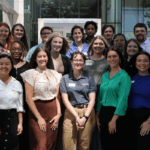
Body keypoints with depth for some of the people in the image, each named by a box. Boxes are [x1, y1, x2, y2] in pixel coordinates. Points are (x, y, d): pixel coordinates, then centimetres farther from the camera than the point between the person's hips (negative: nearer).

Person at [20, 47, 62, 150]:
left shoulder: (54, 74, 10)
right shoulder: (31, 74, -3)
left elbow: (57, 96, 11)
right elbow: (28, 98, -8)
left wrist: (58, 114, 0)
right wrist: (39, 117, -11)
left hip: (53, 113, 4)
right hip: (37, 112, -4)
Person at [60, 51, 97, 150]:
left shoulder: (89, 78, 8)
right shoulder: (65, 78, 8)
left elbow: (92, 100, 2)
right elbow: (65, 99, 1)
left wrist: (85, 117, -10)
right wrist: (76, 116, -8)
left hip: (87, 113, 0)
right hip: (70, 113, 0)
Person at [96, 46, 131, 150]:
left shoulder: (124, 76, -10)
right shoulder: (105, 75, 11)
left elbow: (122, 99, -16)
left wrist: (114, 119, -20)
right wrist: (98, 116, 9)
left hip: (116, 114, -6)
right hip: (103, 112, 6)